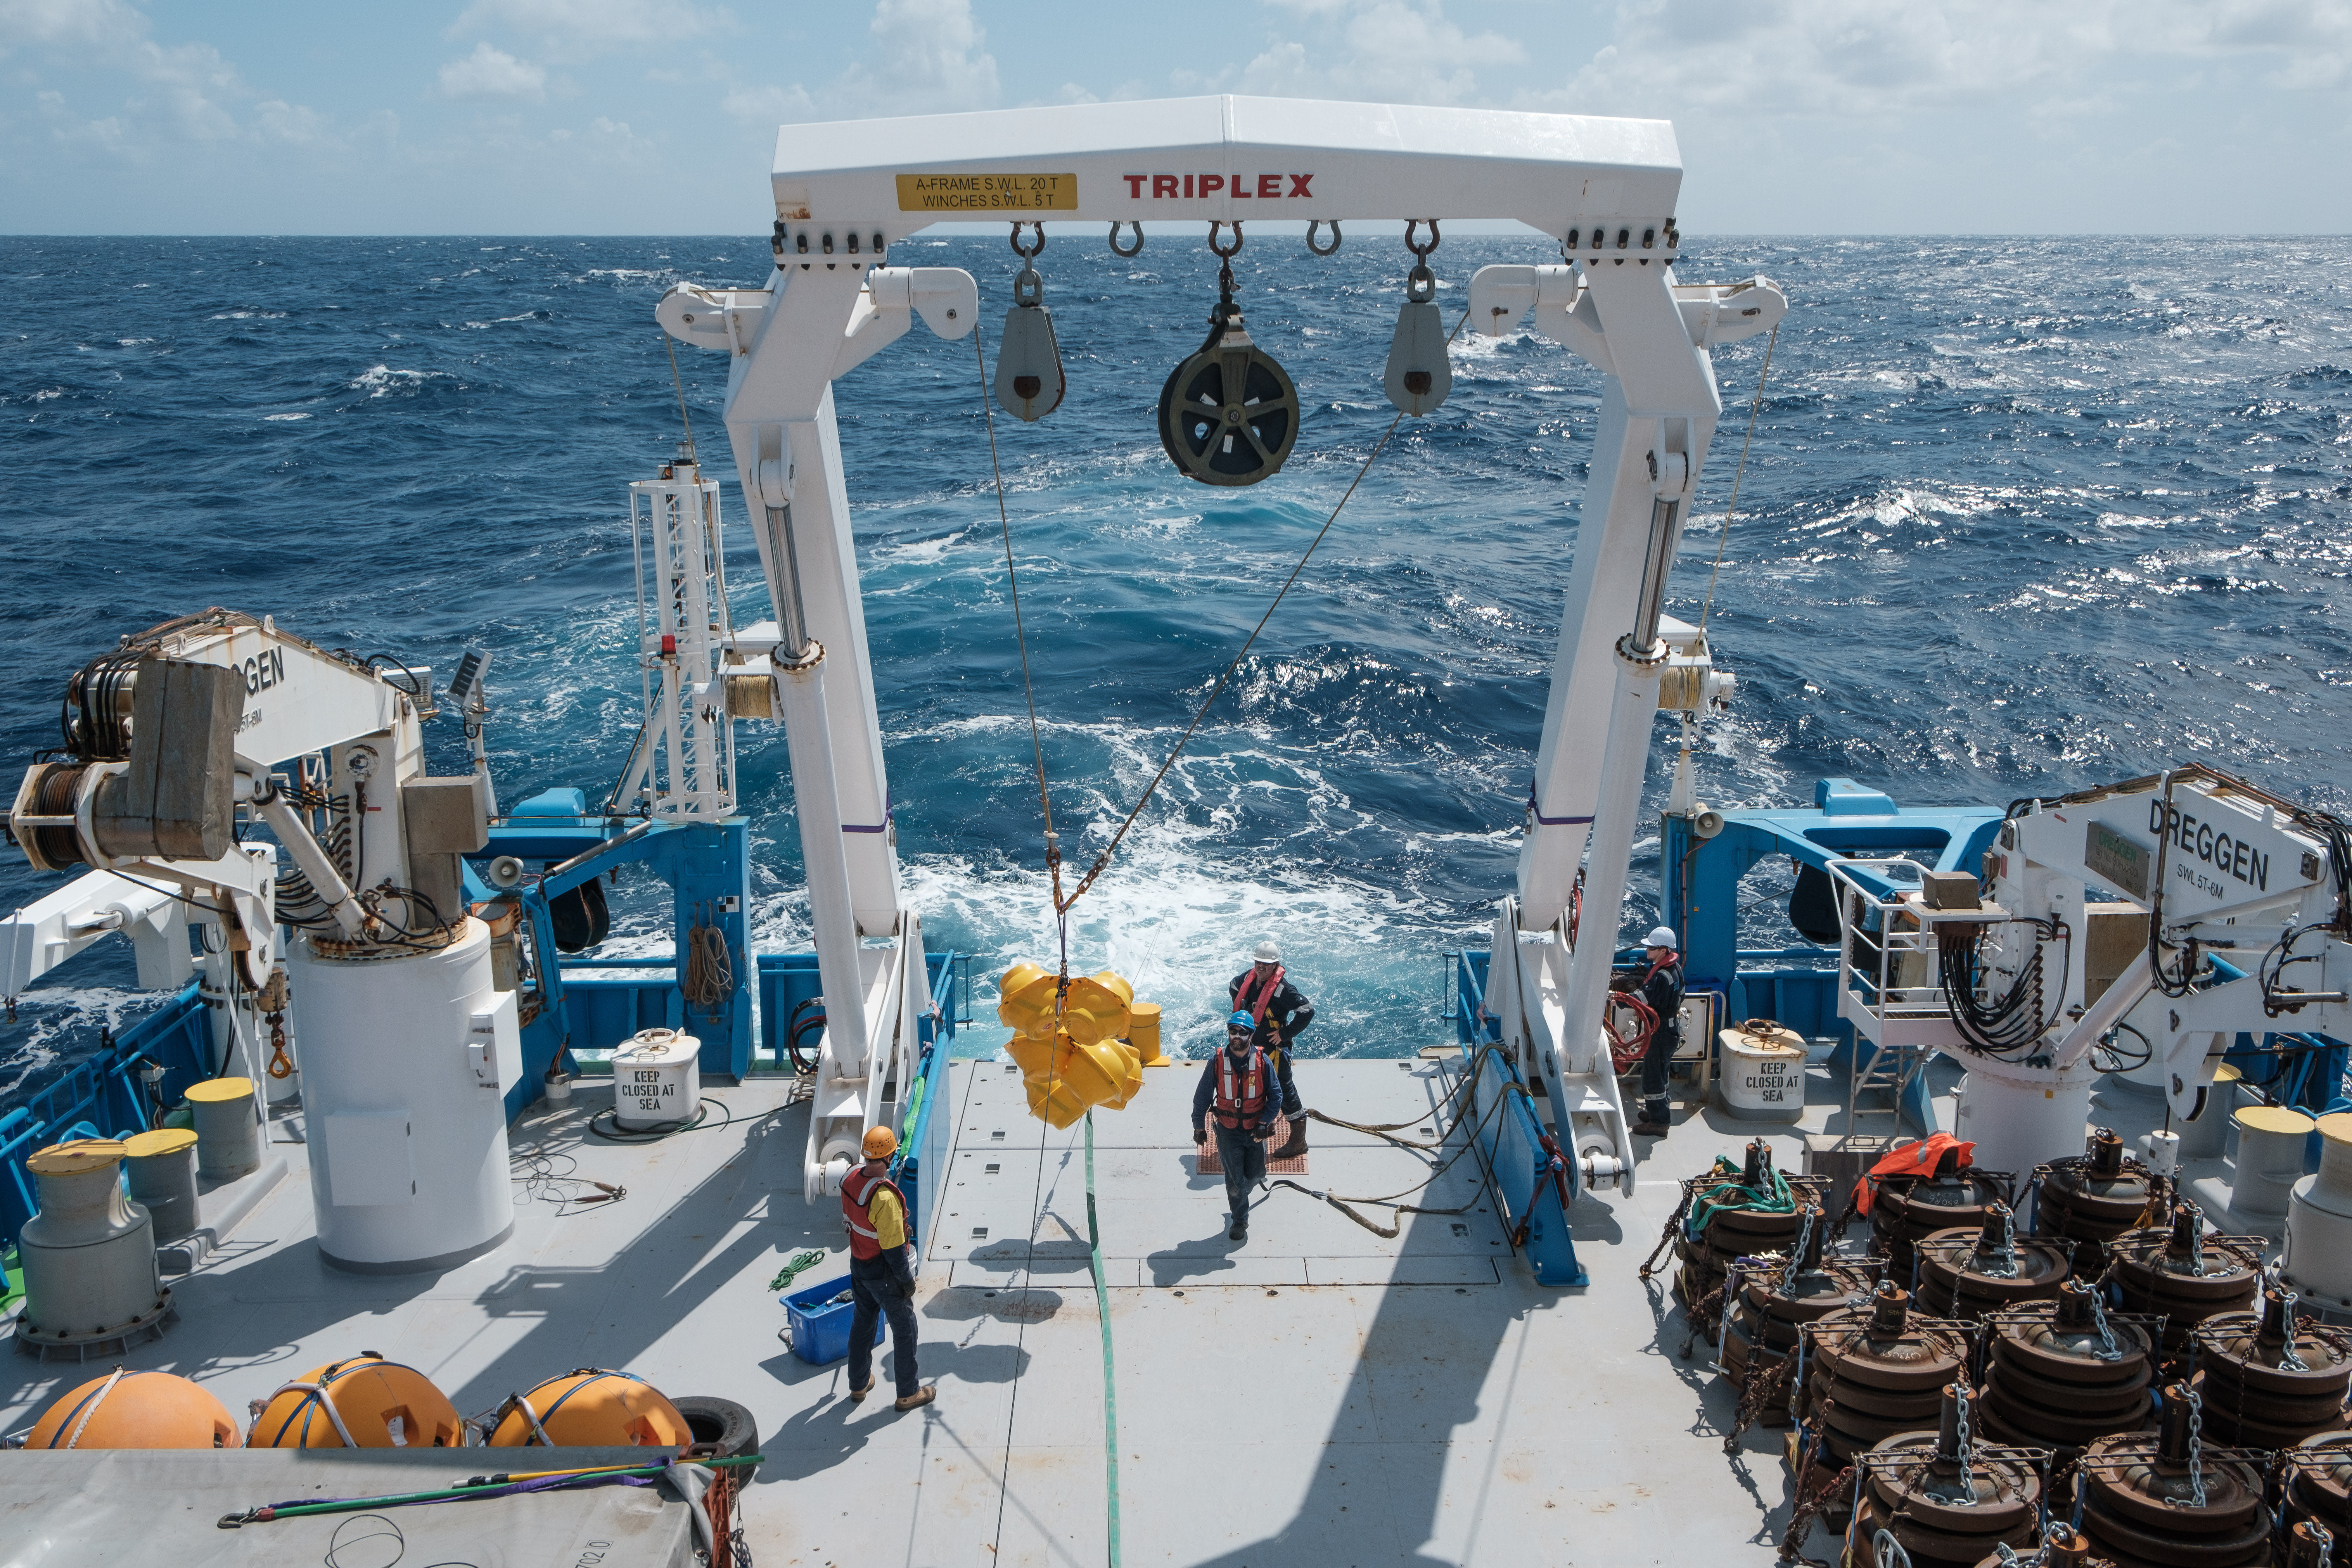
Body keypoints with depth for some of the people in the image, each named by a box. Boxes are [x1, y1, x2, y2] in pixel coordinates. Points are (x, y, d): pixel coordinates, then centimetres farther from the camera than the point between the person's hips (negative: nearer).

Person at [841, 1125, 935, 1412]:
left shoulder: (850, 1180, -9)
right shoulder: (884, 1197, -34)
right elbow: (893, 1248, -27)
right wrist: (907, 1281, -13)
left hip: (858, 1266, 8)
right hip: (884, 1274, -8)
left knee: (862, 1324, 24)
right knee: (904, 1331, 11)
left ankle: (859, 1385, 41)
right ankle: (908, 1394, 24)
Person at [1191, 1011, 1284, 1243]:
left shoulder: (1262, 1062, -11)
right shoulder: (1217, 1061, -12)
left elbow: (1276, 1095, -5)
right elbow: (1203, 1095, -2)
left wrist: (1264, 1123, -15)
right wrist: (1199, 1126, 1)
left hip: (1256, 1130, 1)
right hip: (1229, 1131, -1)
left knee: (1256, 1174, 11)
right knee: (1235, 1179, 4)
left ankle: (1240, 1193, 46)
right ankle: (1240, 1220, 24)